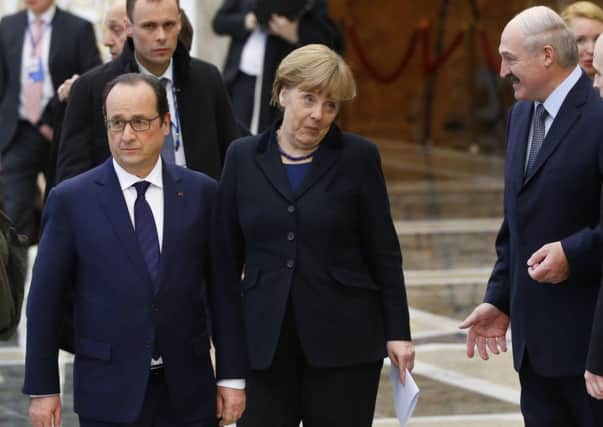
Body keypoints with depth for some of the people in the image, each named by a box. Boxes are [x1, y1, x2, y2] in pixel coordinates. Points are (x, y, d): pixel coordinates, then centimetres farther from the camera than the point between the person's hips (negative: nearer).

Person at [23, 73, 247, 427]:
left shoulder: (201, 193, 3)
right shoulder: (71, 199, -2)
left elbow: (223, 290, 5)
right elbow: (46, 299, 0)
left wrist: (232, 376, 3)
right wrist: (43, 389, -1)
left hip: (188, 392, 2)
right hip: (108, 397, -2)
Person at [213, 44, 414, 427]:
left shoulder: (358, 157, 0)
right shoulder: (244, 157, 5)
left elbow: (384, 253, 2)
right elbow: (226, 255, 8)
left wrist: (398, 332, -1)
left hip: (344, 340, -2)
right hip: (265, 343, 2)